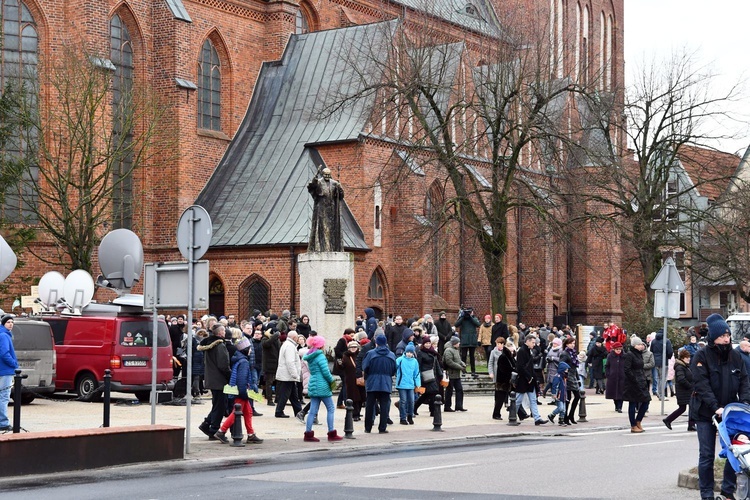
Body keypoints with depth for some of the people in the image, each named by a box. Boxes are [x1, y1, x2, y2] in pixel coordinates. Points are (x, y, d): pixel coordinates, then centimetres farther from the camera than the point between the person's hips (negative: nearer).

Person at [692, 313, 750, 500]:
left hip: (730, 412, 4)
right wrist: (715, 407, -25)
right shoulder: (702, 356, -8)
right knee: (707, 455, 1)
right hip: (706, 414, -4)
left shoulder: (734, 356, 7)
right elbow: (701, 385, -16)